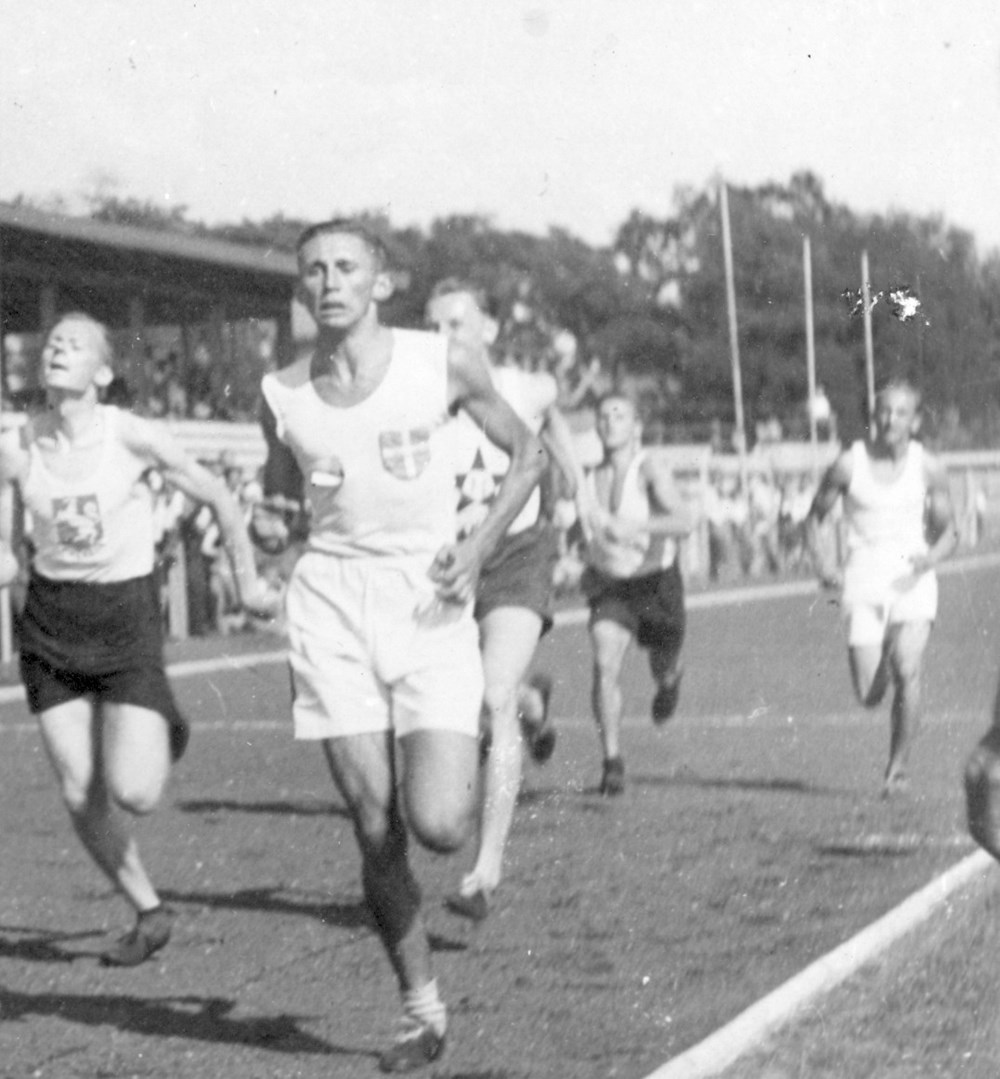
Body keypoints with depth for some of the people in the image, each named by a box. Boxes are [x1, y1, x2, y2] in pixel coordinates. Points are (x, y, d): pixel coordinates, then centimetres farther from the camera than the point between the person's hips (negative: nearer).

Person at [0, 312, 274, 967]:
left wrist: (249, 581, 5)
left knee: (134, 792, -12)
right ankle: (150, 913, 21)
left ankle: (166, 732, 23)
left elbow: (218, 498, -2)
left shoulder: (133, 438, -14)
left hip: (127, 614, -3)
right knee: (82, 797, 1)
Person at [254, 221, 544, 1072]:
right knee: (376, 833, -1)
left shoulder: (444, 363, -2)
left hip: (429, 602, -2)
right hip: (333, 599, 2)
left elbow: (527, 454, 8)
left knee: (439, 825, -15)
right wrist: (267, 523, -5)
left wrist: (479, 546, -5)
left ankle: (463, 762, 21)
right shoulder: (283, 395, 4)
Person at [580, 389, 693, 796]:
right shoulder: (590, 477, -4)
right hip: (609, 584, 2)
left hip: (656, 582, -2)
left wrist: (634, 528, -45)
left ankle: (670, 679, 57)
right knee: (605, 664, -21)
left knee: (663, 672, 17)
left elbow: (683, 522, -33)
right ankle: (612, 761, -16)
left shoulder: (650, 466, -18)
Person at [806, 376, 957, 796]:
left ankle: (898, 766, -8)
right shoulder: (849, 465, -2)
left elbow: (948, 530, 9)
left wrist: (930, 557, -12)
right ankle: (881, 666, 33)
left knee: (908, 671, -23)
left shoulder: (928, 468, 0)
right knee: (869, 696, -6)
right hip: (863, 583, 0)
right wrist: (824, 563, -6)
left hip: (912, 581, 0)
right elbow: (814, 517, 10)